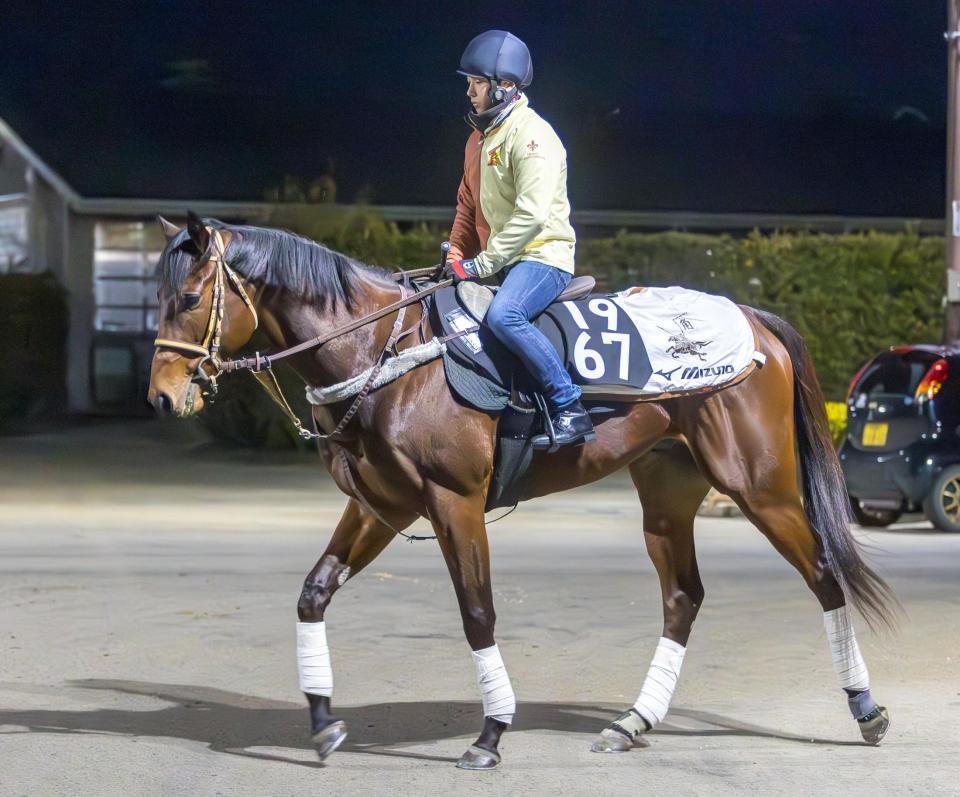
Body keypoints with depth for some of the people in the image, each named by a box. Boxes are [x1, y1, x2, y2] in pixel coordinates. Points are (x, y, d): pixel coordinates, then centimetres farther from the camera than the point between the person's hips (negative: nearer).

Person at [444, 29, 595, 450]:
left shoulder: (530, 134, -15)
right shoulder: (479, 138, 17)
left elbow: (530, 214, -23)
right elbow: (468, 206, 26)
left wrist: (482, 263, -22)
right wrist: (456, 258, 10)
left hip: (543, 255, -10)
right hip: (506, 262, 10)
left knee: (502, 315, -35)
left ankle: (569, 410, -31)